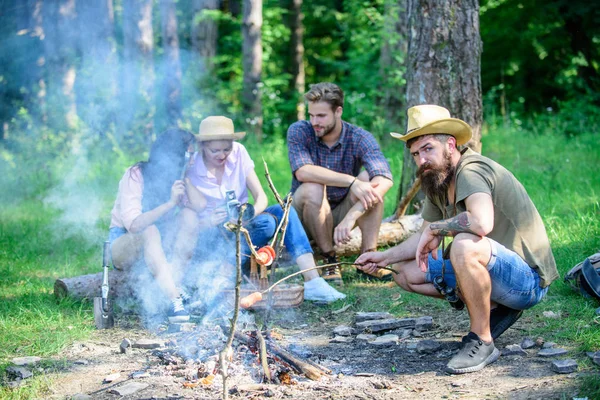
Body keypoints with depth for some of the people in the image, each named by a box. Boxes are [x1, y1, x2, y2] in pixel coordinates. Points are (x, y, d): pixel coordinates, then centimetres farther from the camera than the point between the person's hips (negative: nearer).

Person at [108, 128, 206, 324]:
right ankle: (174, 301, -49)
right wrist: (170, 203, -38)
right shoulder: (136, 175, -18)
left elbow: (200, 206, -20)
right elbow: (134, 225, -32)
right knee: (150, 231, -38)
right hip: (123, 244, -5)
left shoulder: (177, 177, -1)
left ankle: (177, 287, -28)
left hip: (160, 247, 5)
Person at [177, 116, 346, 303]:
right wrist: (209, 223, -36)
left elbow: (261, 196, -6)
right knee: (266, 223, -31)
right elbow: (189, 226, -14)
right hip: (213, 237, -5)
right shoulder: (190, 170, -13)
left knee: (284, 210, -24)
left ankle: (312, 281, -33)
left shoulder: (238, 153, -3)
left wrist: (250, 213, -29)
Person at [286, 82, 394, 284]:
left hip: (341, 213, 1)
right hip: (306, 214, -1)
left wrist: (351, 217, -46)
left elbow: (385, 179, -31)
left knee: (370, 179, -24)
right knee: (312, 188, -33)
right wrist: (351, 182, -44)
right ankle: (330, 261, -22)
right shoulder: (298, 132, -13)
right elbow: (302, 171, -33)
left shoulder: (360, 138, -14)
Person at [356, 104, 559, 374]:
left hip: (528, 278, -10)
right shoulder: (437, 181, 7)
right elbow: (425, 239, 18)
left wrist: (435, 228, -24)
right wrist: (385, 258, 5)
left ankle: (481, 342, -19)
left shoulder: (471, 171, -22)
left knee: (465, 245, -38)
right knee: (406, 273, 8)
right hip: (493, 272, 10)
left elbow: (482, 222, -42)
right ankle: (494, 309, 9)